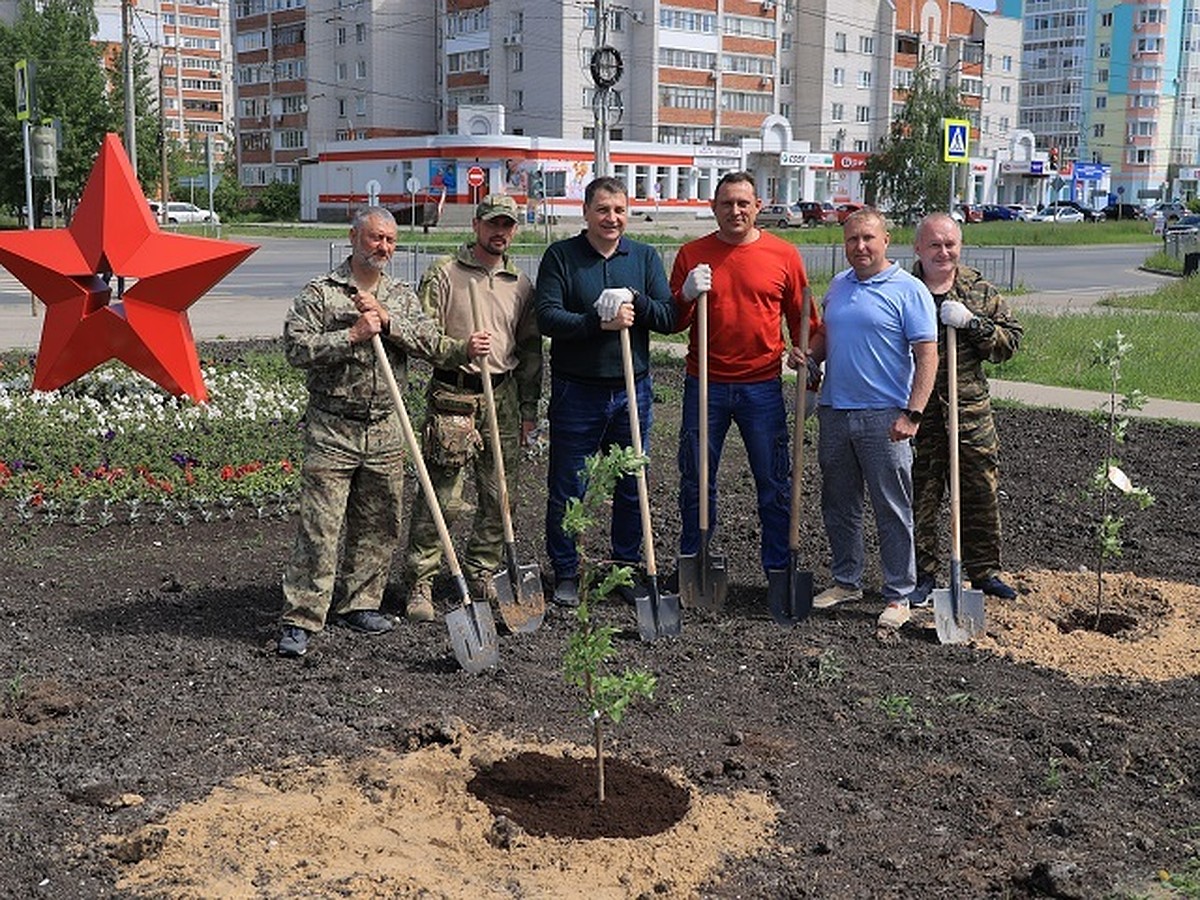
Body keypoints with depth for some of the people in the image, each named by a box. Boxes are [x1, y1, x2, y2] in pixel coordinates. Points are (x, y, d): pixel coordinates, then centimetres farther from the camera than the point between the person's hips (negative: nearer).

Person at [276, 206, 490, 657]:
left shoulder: (402, 297, 12)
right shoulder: (320, 293, -1)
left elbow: (430, 343, -1)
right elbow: (296, 347, -11)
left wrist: (388, 322, -14)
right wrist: (352, 336, -17)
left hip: (385, 431, 5)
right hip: (332, 428, -5)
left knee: (378, 526, 12)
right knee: (318, 527, -6)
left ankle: (360, 603, 26)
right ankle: (300, 619, -1)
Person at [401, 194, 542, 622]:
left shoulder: (522, 285, 14)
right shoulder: (443, 273, 2)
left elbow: (530, 350, 16)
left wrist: (529, 409, 12)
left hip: (504, 396, 4)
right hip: (453, 392, -4)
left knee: (498, 497, 7)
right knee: (441, 495, -6)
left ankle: (481, 573, 21)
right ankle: (420, 582, 2)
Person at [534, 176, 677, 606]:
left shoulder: (645, 257, 9)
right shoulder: (560, 256, -1)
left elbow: (669, 317, 2)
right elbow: (547, 317, -12)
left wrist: (636, 301, -15)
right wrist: (600, 322, -22)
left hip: (632, 389, 3)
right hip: (576, 390, -3)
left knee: (632, 487, 11)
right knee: (567, 489, 3)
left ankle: (628, 567, 26)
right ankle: (566, 573, 17)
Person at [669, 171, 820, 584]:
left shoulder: (784, 255, 2)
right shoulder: (692, 254, 3)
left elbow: (803, 320, 8)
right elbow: (672, 322, 5)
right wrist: (687, 295, -14)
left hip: (762, 387, -1)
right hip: (705, 385, 1)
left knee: (774, 483, 5)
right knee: (697, 482, 9)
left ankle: (779, 570, 16)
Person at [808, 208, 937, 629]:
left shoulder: (909, 290, -6)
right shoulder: (838, 285, 13)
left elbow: (927, 355, -11)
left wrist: (912, 414, -19)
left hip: (883, 418, -6)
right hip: (834, 412, 6)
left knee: (893, 510, 1)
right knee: (838, 506, 14)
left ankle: (898, 595, 9)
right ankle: (846, 581, 28)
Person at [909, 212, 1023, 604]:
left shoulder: (981, 291, 8)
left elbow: (1011, 340, 5)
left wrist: (973, 323, -11)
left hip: (971, 412, 2)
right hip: (917, 412, -2)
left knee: (982, 494, 8)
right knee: (919, 498, 3)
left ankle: (984, 570, 25)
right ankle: (922, 574, 18)